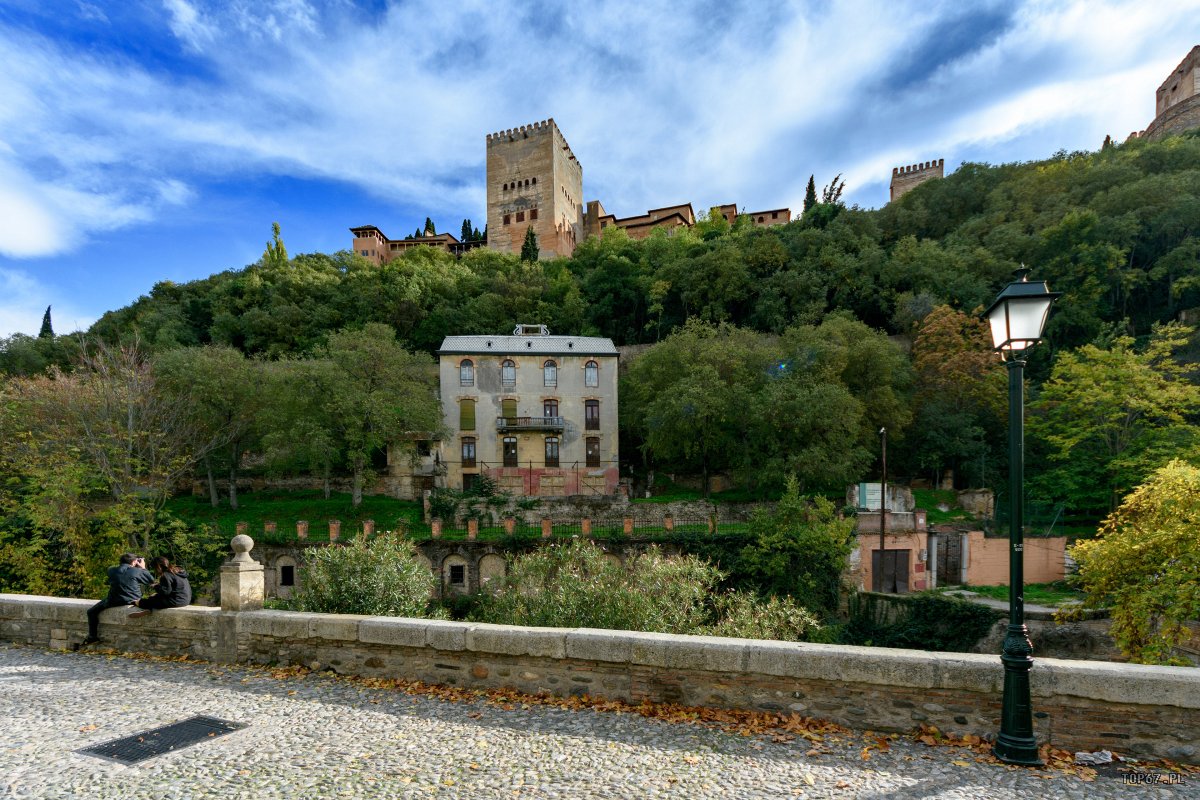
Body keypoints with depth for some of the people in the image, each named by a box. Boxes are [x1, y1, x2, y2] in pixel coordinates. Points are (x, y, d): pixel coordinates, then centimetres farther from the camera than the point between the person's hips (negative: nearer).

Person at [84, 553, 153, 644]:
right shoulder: (137, 571, -8)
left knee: (91, 611, 17)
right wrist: (143, 568, 12)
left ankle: (93, 636, 13)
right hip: (133, 601, 0)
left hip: (114, 601, 0)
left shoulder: (111, 570, -2)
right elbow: (151, 580, 2)